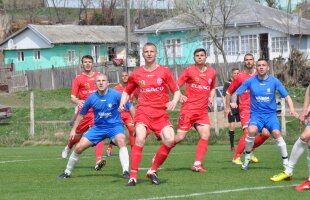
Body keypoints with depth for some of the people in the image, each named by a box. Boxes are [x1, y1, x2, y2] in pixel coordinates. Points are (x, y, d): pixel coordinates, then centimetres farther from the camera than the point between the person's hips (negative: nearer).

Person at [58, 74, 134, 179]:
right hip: (98, 127, 3)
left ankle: (126, 171, -33)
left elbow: (130, 108, -5)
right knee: (79, 147, -3)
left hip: (115, 126, -3)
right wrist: (74, 129, 10)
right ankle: (67, 172, 18)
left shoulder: (116, 95, -13)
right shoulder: (92, 98, -5)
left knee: (121, 141, -35)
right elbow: (81, 114, 9)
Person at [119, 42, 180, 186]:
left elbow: (177, 91, 6)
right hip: (143, 111, -1)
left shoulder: (165, 72, 6)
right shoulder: (136, 74, 9)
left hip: (161, 114, 1)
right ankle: (133, 176, -22)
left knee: (170, 140, -20)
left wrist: (174, 101, -15)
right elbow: (127, 91, 23)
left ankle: (153, 171, 1)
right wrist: (122, 104, 4)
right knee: (140, 138, -27)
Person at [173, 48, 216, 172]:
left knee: (206, 135, -11)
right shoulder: (189, 71, -3)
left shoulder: (212, 72, 10)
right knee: (180, 136, -7)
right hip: (188, 108, -4)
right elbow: (176, 86, -2)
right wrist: (180, 96, -21)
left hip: (203, 111, 4)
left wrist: (211, 97, 7)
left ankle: (197, 164, -8)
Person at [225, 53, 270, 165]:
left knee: (266, 133, -2)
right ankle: (236, 158, -13)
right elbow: (229, 92, 9)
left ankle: (250, 150, 20)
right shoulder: (240, 77, 1)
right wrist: (227, 107, 4)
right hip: (245, 109, -4)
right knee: (248, 133, -20)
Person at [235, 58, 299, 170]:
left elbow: (286, 96, 0)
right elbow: (237, 93, 4)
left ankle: (286, 161, -10)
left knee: (276, 133, -25)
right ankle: (247, 157, -7)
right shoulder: (250, 81, -2)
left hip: (271, 114, 0)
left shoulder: (274, 81, -3)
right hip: (256, 114, 0)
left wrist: (292, 109, -15)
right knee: (252, 130, -30)